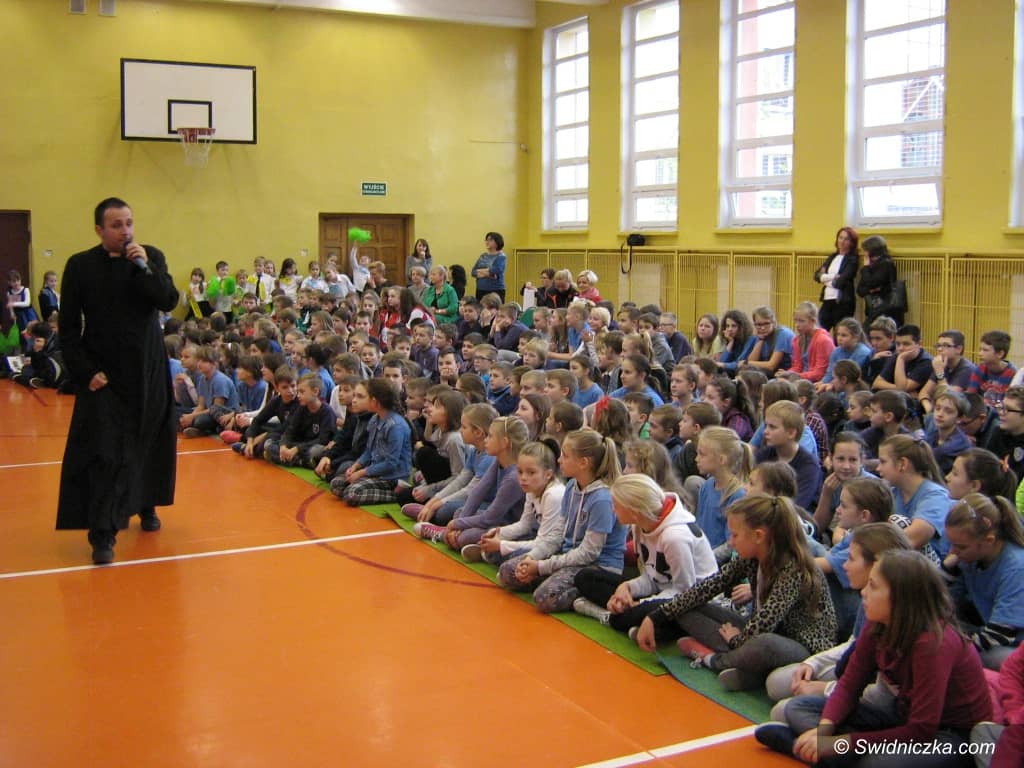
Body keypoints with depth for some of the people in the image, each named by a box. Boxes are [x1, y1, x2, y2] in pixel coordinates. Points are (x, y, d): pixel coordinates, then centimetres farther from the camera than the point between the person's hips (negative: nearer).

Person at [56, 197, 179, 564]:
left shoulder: (151, 257, 2)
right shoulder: (80, 265, -3)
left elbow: (169, 301, -9)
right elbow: (69, 328, -2)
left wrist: (143, 267, -18)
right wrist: (86, 371, -10)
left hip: (147, 370, 2)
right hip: (103, 375, -2)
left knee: (149, 444, 12)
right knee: (104, 453, -8)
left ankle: (146, 504, 33)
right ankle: (102, 534, -5)